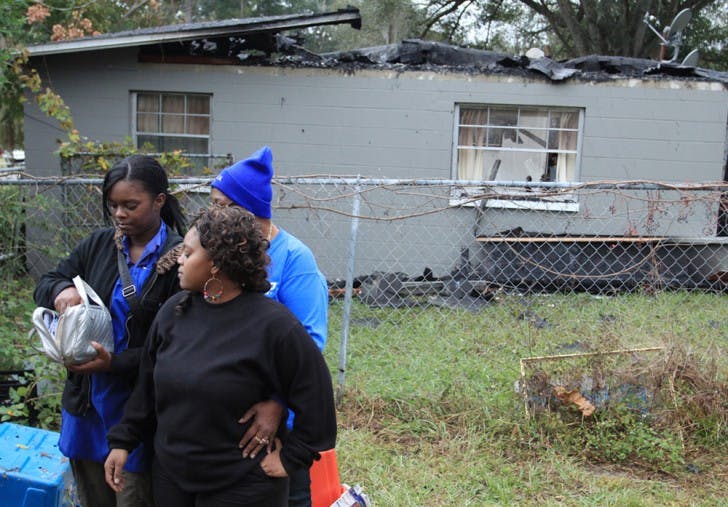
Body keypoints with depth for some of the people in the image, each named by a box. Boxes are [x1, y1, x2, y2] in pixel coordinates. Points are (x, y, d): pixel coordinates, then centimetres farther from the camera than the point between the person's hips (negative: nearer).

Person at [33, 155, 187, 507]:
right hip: (88, 402, 5)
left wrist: (115, 363, -25)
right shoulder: (99, 244, 3)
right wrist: (61, 291, -14)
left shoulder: (179, 259, -14)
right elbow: (44, 284, 10)